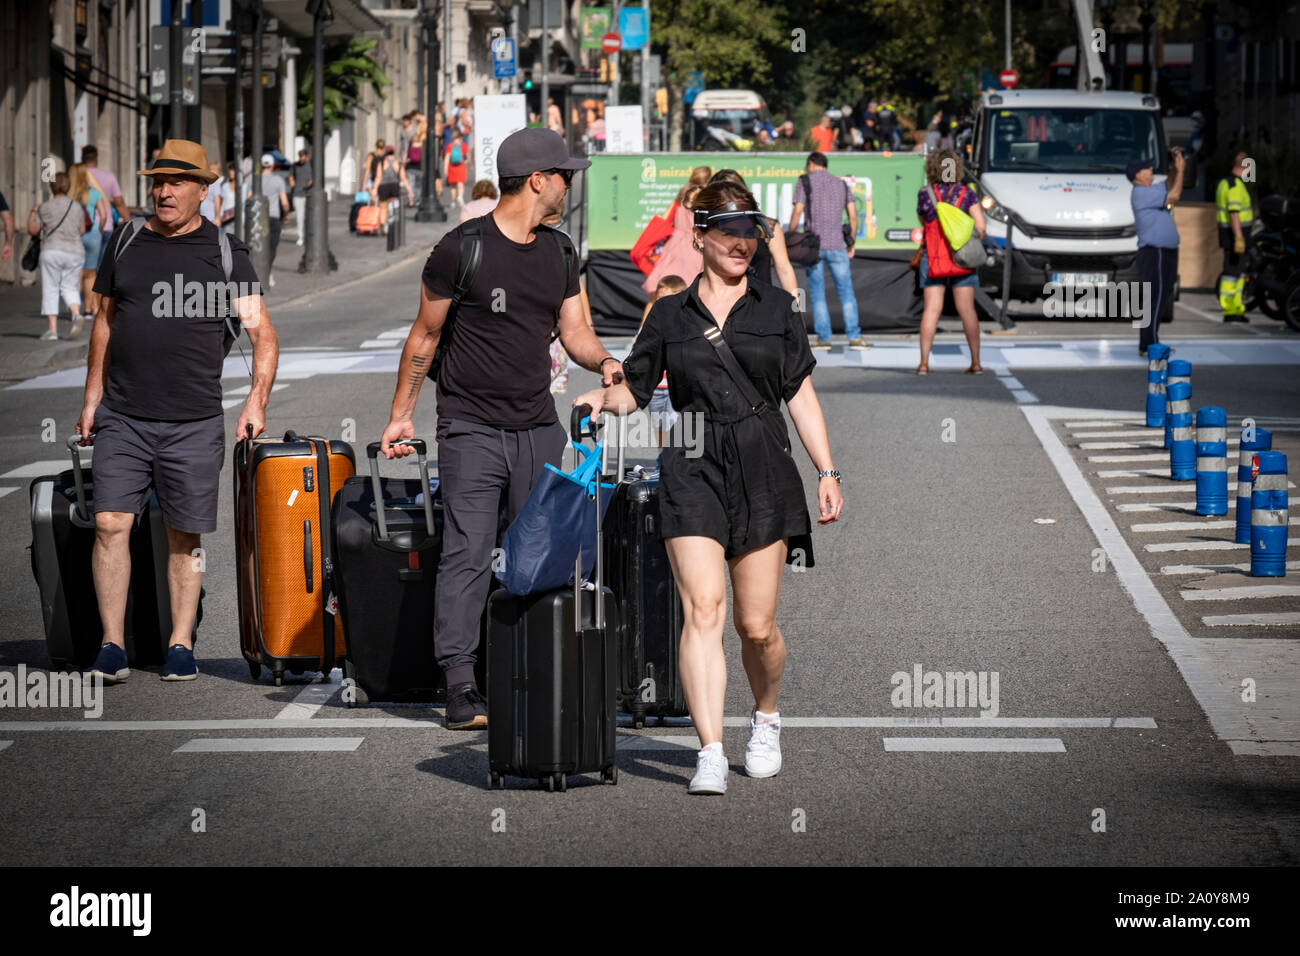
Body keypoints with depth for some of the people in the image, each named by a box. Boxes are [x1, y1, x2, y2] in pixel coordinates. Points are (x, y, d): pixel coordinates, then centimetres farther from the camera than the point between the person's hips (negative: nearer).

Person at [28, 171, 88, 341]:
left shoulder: (45, 207, -3)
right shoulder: (77, 207, 7)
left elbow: (32, 230, 1)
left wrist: (33, 211, 14)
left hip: (52, 251, -3)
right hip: (75, 251, 3)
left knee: (50, 290, 2)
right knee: (69, 287, 13)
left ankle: (52, 329, -5)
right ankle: (76, 313, -15)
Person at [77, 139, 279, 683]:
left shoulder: (225, 253, 2)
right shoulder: (125, 244, 10)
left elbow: (263, 336, -2)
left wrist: (256, 399, -16)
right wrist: (92, 399, 15)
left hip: (194, 424, -2)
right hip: (121, 418, 2)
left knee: (184, 536, 3)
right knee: (110, 524, -8)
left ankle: (180, 647, 12)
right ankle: (112, 646, -4)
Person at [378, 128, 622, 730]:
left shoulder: (559, 253, 10)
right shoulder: (462, 250, -7)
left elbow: (574, 330, 13)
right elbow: (425, 334, 1)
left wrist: (603, 362, -9)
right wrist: (401, 414, 3)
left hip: (539, 430, 6)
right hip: (472, 428, -5)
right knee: (469, 555, -9)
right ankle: (460, 687, -9)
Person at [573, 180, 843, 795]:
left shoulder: (776, 309, 10)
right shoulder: (671, 314, 10)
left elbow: (801, 397, 11)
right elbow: (634, 388, 13)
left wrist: (826, 473, 6)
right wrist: (604, 397, -9)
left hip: (763, 472, 1)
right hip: (692, 470, 0)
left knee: (756, 626, 1)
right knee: (703, 609, -15)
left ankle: (766, 718, 31)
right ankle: (710, 755, -18)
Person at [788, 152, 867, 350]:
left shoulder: (805, 181, 2)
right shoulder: (841, 184, 13)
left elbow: (797, 212, -6)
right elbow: (853, 215, 7)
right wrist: (851, 243, 15)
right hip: (836, 245, 2)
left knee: (817, 293, 4)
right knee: (846, 292, 4)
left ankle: (824, 337, 0)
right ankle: (854, 337, -4)